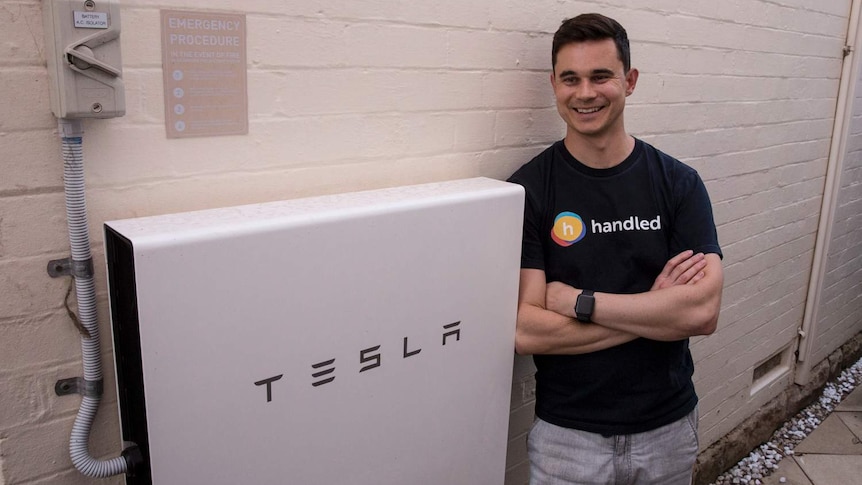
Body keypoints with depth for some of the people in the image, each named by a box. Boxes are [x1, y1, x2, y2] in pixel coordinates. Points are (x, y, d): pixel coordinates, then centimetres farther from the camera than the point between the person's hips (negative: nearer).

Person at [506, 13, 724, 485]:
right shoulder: (528, 189, -12)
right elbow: (525, 331, -20)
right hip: (567, 434, -2)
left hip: (669, 426, 3)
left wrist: (579, 301, -20)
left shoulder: (679, 182, -6)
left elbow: (704, 311, -17)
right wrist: (656, 308, -17)